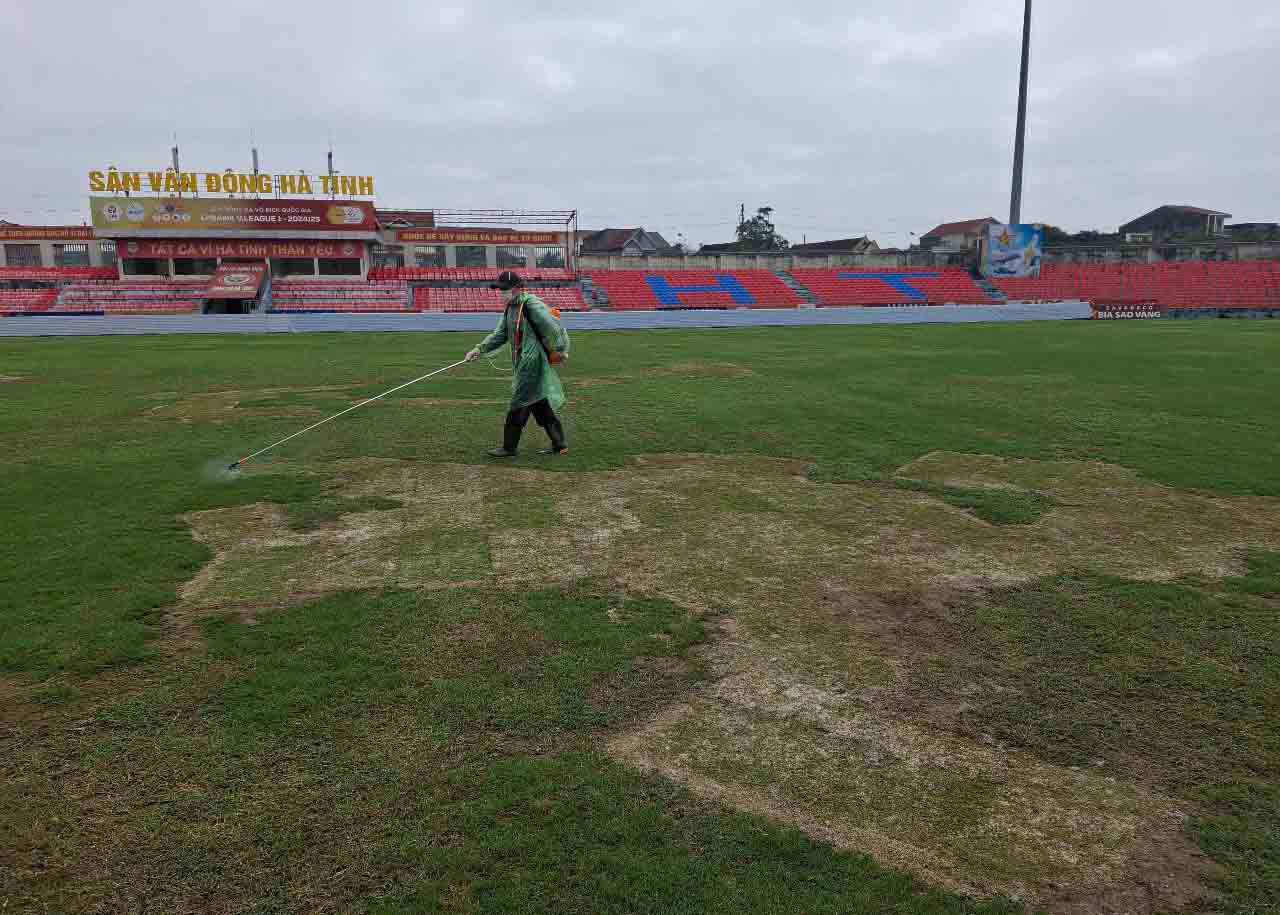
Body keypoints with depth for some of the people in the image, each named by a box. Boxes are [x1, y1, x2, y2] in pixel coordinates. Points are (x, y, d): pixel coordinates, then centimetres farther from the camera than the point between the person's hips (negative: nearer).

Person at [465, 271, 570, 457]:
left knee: (520, 404, -4)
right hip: (522, 364, 9)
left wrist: (559, 351, -13)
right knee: (540, 403, 11)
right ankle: (559, 445, 17)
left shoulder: (532, 305, -16)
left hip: (533, 363, -9)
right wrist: (480, 349, 8)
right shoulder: (510, 307, 13)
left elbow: (553, 328, -17)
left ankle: (510, 447, 6)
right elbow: (500, 334, 17)